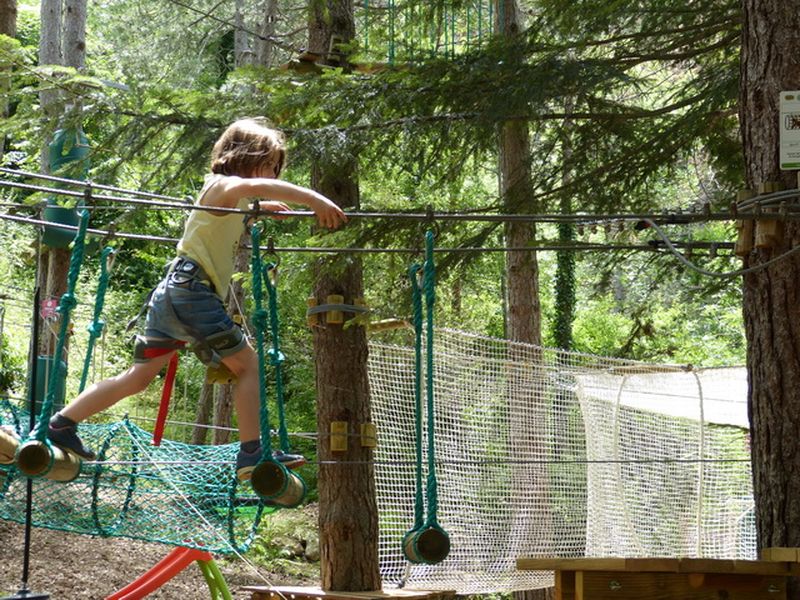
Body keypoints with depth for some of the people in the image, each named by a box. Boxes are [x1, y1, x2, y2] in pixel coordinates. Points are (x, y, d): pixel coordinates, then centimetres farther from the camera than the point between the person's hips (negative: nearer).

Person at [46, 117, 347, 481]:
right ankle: (251, 454, -7)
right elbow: (253, 185, -33)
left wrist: (261, 207, 36)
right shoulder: (222, 185, -7)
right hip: (192, 290, -10)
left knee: (140, 376, 13)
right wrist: (314, 200, -39)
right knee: (246, 363, -4)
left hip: (172, 292, 10)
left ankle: (61, 424, 13)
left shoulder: (228, 195, 21)